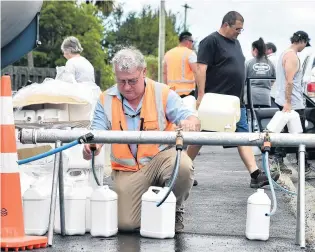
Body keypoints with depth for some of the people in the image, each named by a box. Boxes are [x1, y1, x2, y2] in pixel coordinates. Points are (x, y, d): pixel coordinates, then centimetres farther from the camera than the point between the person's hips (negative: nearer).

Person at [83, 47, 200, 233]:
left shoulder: (163, 93, -5)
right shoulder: (106, 100, 2)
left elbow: (192, 120, -12)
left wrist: (190, 123, -39)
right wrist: (92, 145, -28)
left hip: (161, 156, -1)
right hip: (128, 169, 1)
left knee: (183, 167, -37)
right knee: (126, 223, -17)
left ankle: (174, 209, -3)